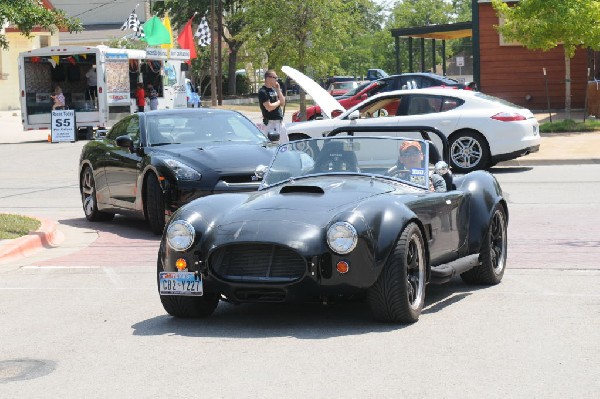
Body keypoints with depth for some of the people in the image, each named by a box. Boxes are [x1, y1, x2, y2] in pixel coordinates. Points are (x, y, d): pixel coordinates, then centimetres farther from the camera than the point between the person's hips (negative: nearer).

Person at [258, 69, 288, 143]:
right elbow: (269, 107, -20)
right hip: (271, 123, -9)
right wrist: (278, 102, -4)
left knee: (285, 143, 13)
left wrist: (278, 90, 0)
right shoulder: (263, 92, -12)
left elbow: (283, 103, 9)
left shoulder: (274, 90, 15)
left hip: (280, 122, 9)